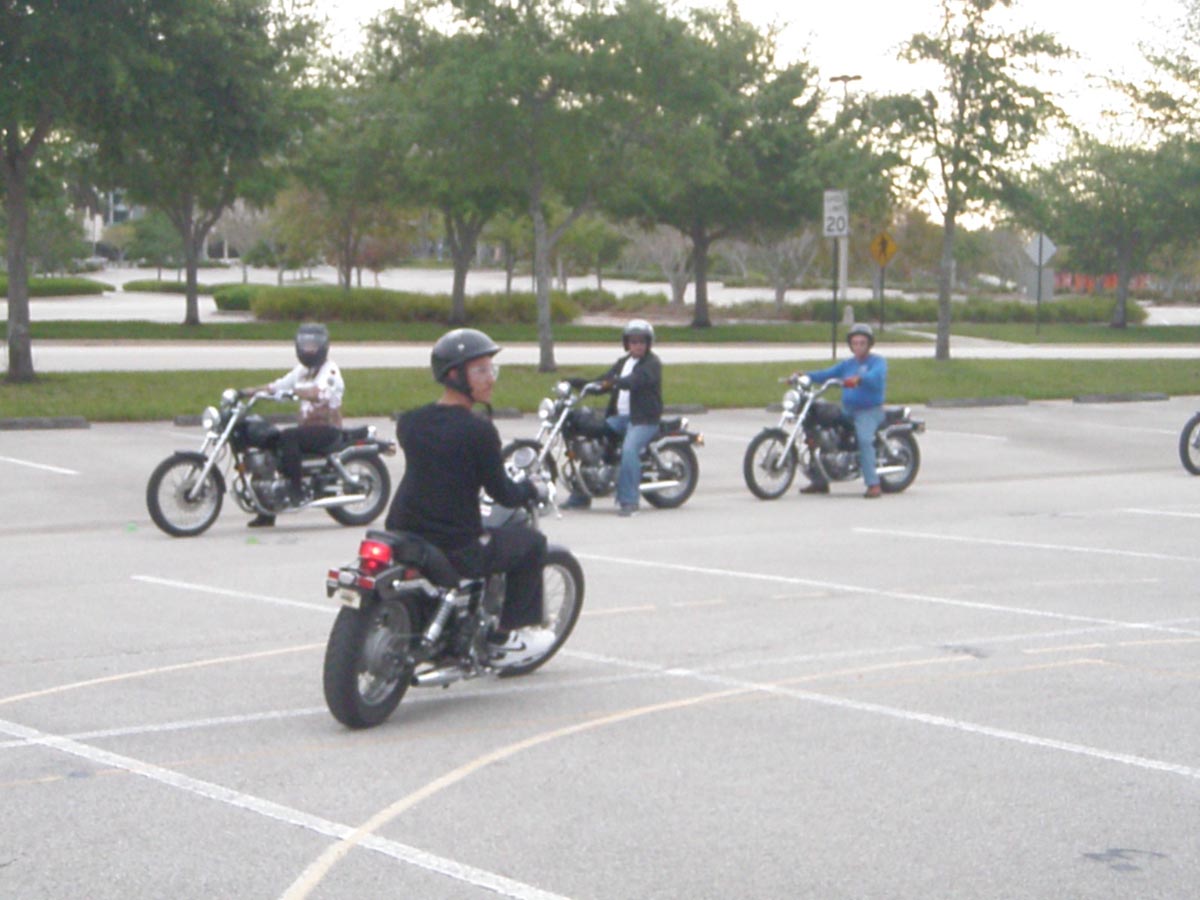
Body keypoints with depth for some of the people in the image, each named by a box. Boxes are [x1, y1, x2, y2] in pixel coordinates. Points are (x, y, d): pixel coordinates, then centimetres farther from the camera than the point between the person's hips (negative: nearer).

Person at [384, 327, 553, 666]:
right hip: (456, 551, -7)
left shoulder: (410, 421, 4)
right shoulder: (478, 429, -15)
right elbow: (502, 493, -8)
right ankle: (507, 637, 19)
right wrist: (534, 489, 13)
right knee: (531, 542, 15)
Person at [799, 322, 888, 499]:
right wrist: (805, 376, -10)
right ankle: (819, 481, 8)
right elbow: (827, 374, 8)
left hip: (870, 410, -7)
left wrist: (859, 379, -47)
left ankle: (873, 485, -32)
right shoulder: (848, 364, 19)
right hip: (848, 411, 7)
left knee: (864, 440, -32)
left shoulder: (877, 361, -3)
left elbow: (876, 376, -26)